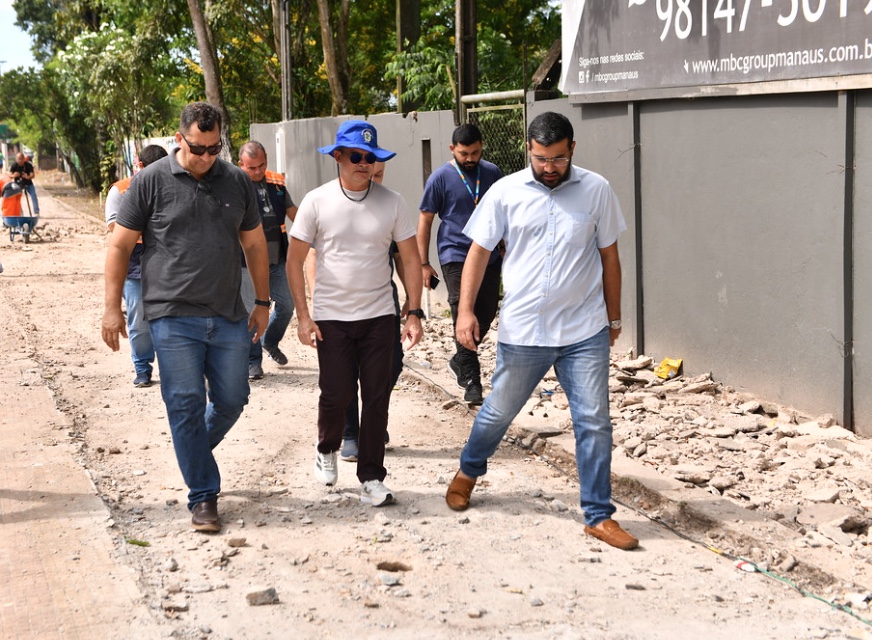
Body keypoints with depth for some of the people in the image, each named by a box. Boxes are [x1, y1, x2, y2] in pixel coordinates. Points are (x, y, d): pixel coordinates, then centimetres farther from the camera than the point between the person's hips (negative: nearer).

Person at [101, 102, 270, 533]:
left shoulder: (236, 181, 7)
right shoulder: (151, 181, -3)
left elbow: (254, 243, 17)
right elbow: (120, 245, 0)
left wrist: (263, 302, 16)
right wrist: (112, 307, -3)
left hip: (229, 317, 4)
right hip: (174, 318, -3)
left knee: (232, 400, 8)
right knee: (186, 405, -2)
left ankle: (195, 453, 37)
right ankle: (203, 496, 8)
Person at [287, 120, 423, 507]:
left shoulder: (391, 202, -1)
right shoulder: (317, 202, -5)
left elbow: (410, 260, 3)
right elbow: (295, 261, -1)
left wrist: (414, 313, -5)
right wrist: (303, 316, -7)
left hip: (379, 316, 1)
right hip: (331, 317, -1)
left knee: (376, 398, 2)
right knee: (336, 394, 1)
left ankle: (371, 478, 14)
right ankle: (327, 449, 33)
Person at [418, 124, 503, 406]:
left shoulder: (492, 173, 5)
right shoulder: (440, 178, -6)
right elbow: (425, 221, -1)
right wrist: (423, 263, -4)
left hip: (488, 255, 5)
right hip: (455, 256, -4)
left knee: (486, 314, 9)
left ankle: (459, 360, 31)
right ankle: (470, 379, -8)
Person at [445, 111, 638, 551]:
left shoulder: (596, 191, -1)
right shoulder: (506, 192, -2)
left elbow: (609, 258, 7)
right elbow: (479, 252, 2)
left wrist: (613, 318, 11)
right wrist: (465, 311, -6)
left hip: (585, 333, 0)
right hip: (522, 332, 0)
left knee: (594, 423, 0)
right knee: (497, 413, 15)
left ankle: (598, 516, 12)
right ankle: (469, 471, 43)